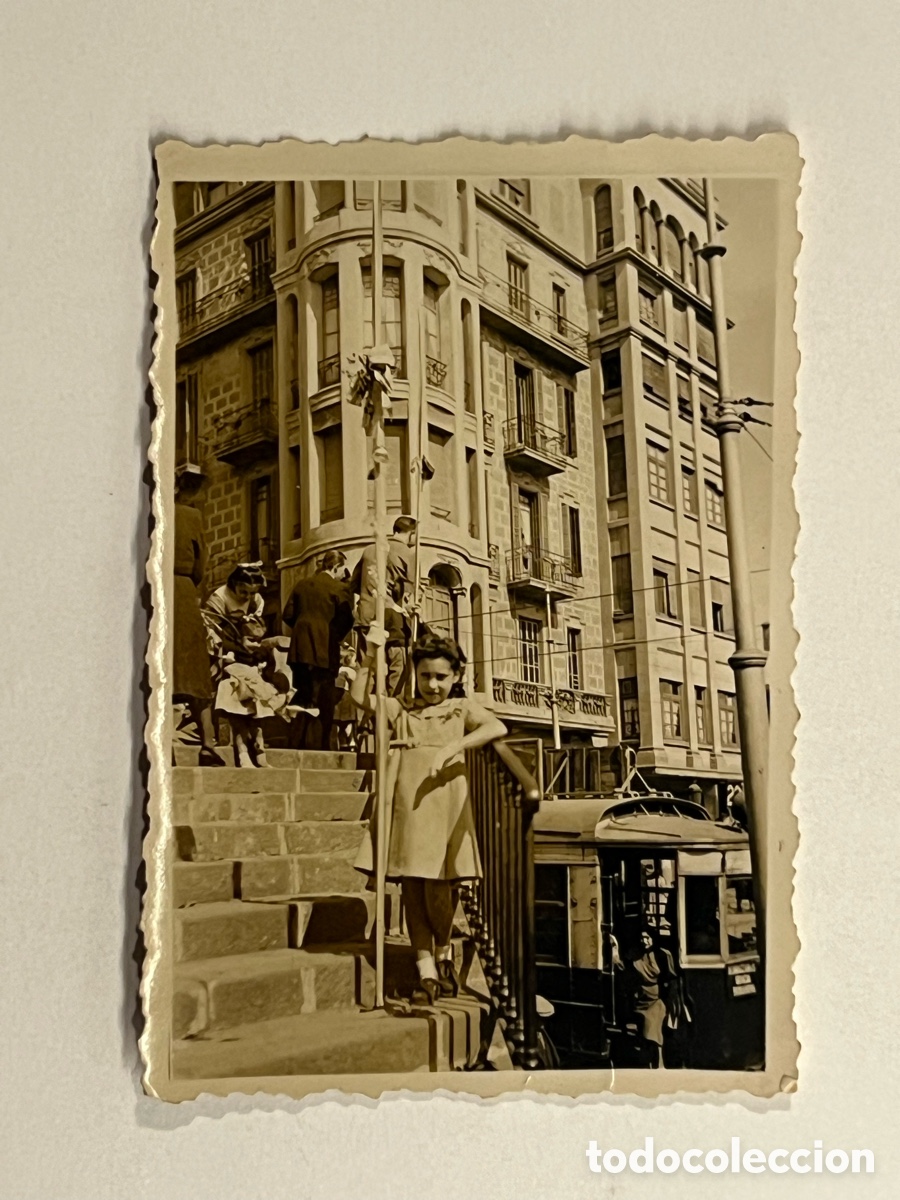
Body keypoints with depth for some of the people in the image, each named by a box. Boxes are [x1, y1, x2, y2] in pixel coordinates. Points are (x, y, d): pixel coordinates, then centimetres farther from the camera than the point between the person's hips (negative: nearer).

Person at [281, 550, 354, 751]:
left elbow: (288, 615, 9)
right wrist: (336, 636, 7)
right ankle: (325, 744, 3)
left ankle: (301, 741, 10)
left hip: (300, 647, 5)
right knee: (326, 699, 3)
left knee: (304, 695, 12)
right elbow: (346, 620, -9)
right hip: (324, 649, -5)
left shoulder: (302, 584, 10)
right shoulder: (339, 588, -6)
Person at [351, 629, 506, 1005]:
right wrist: (370, 656, -8)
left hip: (445, 809, -2)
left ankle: (443, 955, 25)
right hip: (406, 811, 3)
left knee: (438, 892, -2)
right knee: (412, 893, 2)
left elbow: (497, 727, -10)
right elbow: (360, 698, 2)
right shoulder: (401, 709, 14)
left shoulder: (462, 708, 8)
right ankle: (426, 973, 10)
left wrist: (453, 747, -20)